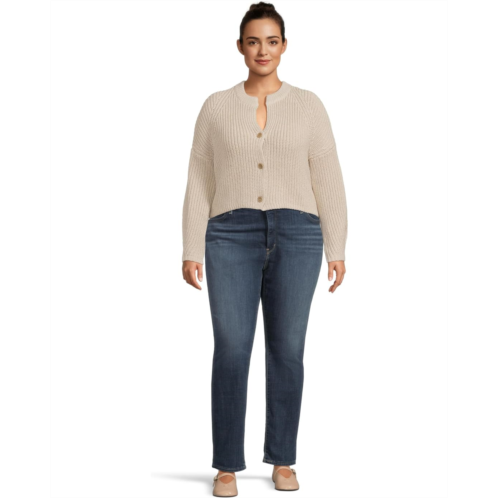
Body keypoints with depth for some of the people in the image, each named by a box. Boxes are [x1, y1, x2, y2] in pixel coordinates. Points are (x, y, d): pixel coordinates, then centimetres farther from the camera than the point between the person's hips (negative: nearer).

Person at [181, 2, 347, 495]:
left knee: (286, 351, 4)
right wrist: (192, 250, 0)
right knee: (231, 351, -5)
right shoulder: (215, 107, 7)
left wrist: (337, 249, 2)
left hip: (295, 236, 0)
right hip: (232, 237, 0)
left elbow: (328, 181, 6)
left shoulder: (308, 105, 7)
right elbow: (200, 184, 6)